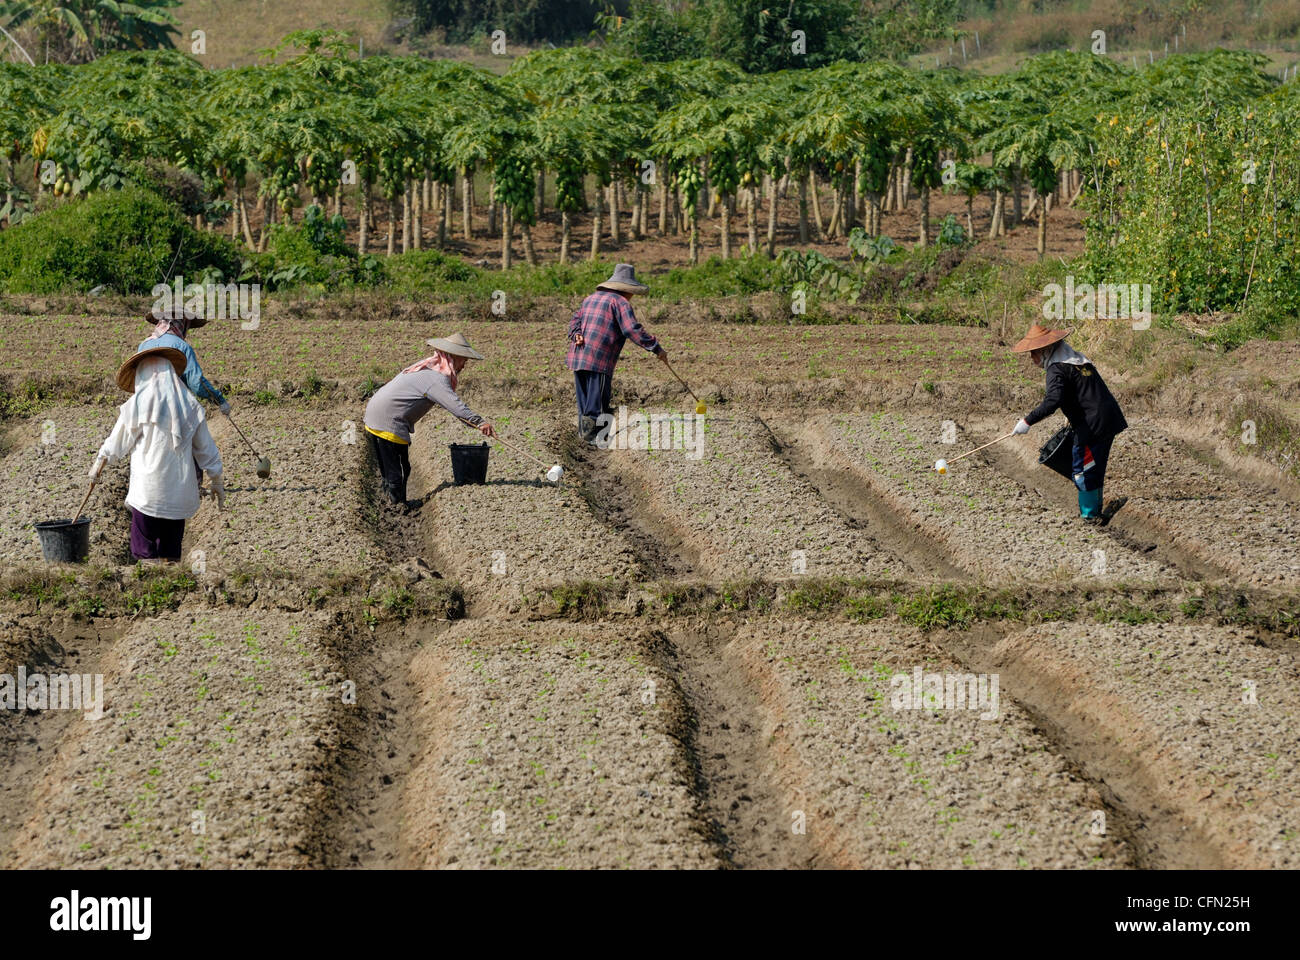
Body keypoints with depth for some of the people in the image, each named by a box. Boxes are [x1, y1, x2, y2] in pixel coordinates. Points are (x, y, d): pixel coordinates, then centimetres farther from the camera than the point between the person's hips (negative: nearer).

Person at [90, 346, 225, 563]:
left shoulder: (138, 405, -4)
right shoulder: (189, 405, 6)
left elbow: (117, 441, 8)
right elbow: (205, 447, 10)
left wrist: (99, 463, 25)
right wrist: (217, 482, 19)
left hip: (148, 490, -4)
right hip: (181, 492, 4)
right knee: (171, 546, 12)